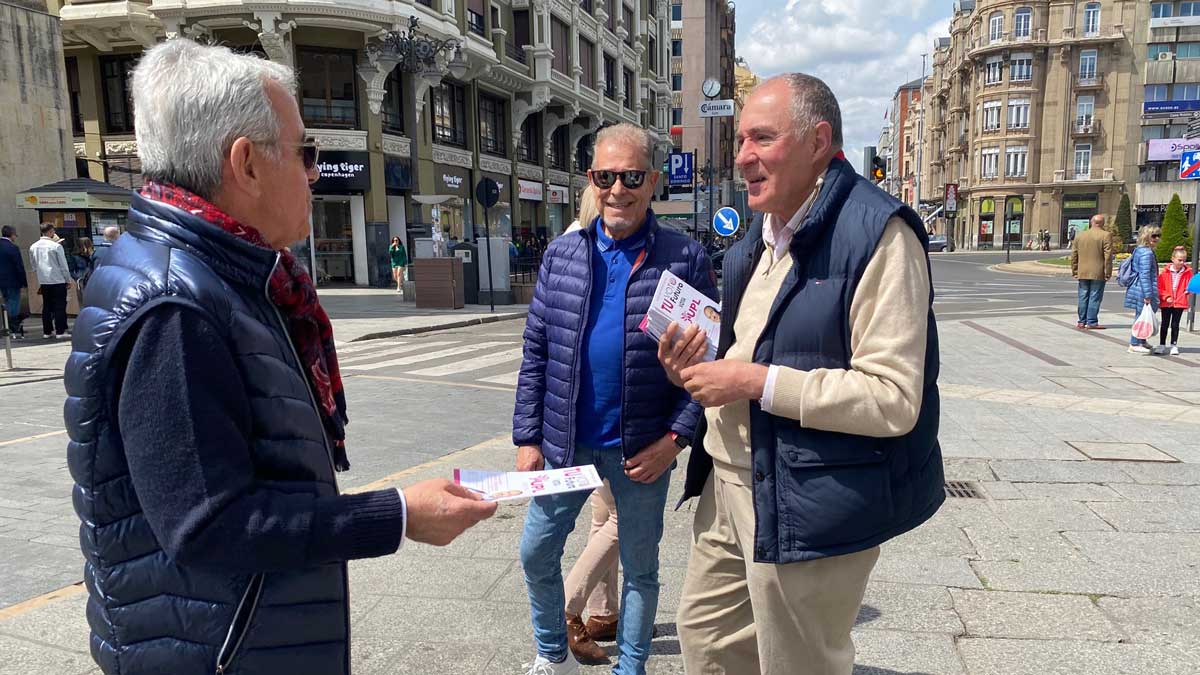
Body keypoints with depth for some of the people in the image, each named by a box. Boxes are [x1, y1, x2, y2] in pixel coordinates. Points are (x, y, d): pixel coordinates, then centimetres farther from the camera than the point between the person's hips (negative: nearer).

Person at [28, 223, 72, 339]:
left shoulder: (33, 247, 5)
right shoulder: (56, 246, -11)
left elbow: (33, 265, 13)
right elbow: (63, 265, -8)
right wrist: (68, 280, 0)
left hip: (43, 281, 5)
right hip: (58, 280, -5)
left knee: (46, 306, 10)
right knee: (60, 306, -1)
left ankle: (47, 331, 13)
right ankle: (60, 331, -2)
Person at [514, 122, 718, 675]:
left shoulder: (685, 258, -7)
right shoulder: (562, 254, 2)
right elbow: (536, 353, 3)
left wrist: (675, 437, -14)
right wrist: (528, 437, 0)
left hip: (642, 448, -3)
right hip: (565, 442, 3)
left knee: (639, 568, 14)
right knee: (536, 553, 15)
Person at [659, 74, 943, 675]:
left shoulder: (877, 233, -17)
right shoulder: (756, 241, 10)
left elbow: (893, 399, -23)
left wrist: (758, 382, -23)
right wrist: (696, 367, 0)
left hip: (809, 506, -8)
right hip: (727, 483, 9)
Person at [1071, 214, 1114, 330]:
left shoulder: (1079, 235, 7)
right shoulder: (1106, 235, -7)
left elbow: (1074, 255, 9)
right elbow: (1108, 256, -11)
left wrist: (1074, 271, 14)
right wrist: (1108, 273, -6)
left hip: (1082, 273, 4)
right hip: (1098, 273, -4)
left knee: (1083, 297, 10)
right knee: (1095, 298, -1)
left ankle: (1081, 322, 13)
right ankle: (1092, 322, -1)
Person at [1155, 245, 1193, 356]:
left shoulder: (1188, 272, -1)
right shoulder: (1165, 272, -5)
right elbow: (1160, 287, -2)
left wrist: (1188, 291, -13)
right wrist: (1166, 297, -13)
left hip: (1180, 303, 0)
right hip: (1166, 303, 0)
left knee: (1175, 325, 7)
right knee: (1165, 324, 8)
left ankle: (1174, 345, 16)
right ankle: (1162, 345, 16)